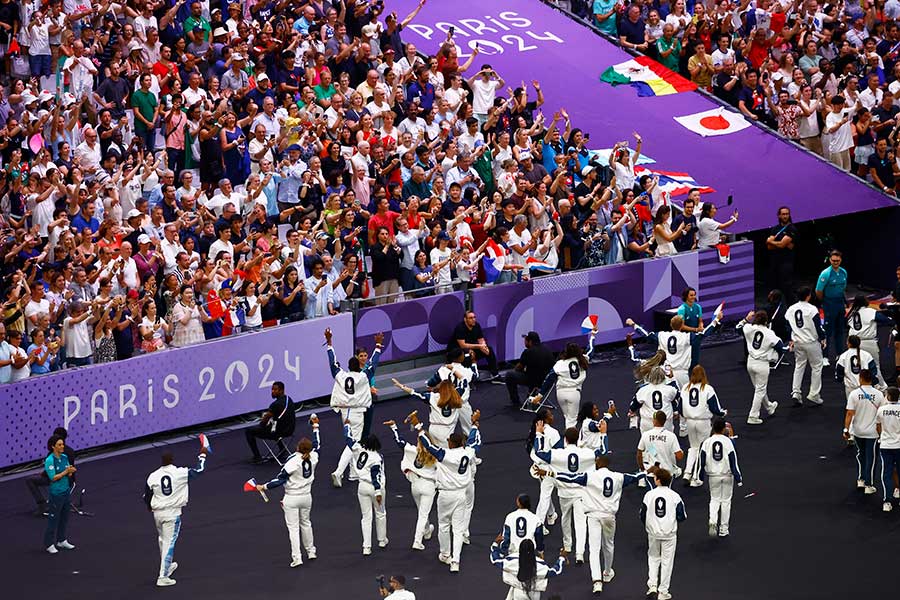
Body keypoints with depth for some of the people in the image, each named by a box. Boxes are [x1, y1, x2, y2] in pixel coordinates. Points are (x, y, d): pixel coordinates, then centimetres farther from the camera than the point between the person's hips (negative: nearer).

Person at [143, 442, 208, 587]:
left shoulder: (153, 476, -3)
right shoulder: (180, 473, -11)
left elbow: (146, 496, 9)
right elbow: (198, 471, 2)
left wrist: (150, 507, 31)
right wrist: (202, 455, 18)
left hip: (157, 513, 4)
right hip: (173, 513, -4)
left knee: (163, 539, 25)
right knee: (169, 543, -2)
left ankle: (167, 566, 44)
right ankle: (163, 577, -7)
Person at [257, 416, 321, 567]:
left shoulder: (292, 461, -22)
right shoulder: (313, 458, -7)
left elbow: (280, 479, -22)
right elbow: (317, 445, 14)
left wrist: (264, 487, -14)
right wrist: (315, 427, 25)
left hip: (291, 498, -5)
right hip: (306, 497, 5)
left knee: (293, 527, 1)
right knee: (306, 523, 25)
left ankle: (296, 557, -4)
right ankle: (311, 551, 35)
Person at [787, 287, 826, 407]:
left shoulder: (791, 309, 1)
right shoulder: (812, 309, -16)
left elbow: (788, 326, 9)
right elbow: (818, 326, -13)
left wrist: (791, 340, 20)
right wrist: (823, 338, 2)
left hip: (797, 342, 5)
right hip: (812, 342, -5)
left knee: (799, 366, 16)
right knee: (816, 366, 7)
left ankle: (796, 392, 5)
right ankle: (814, 394, 6)